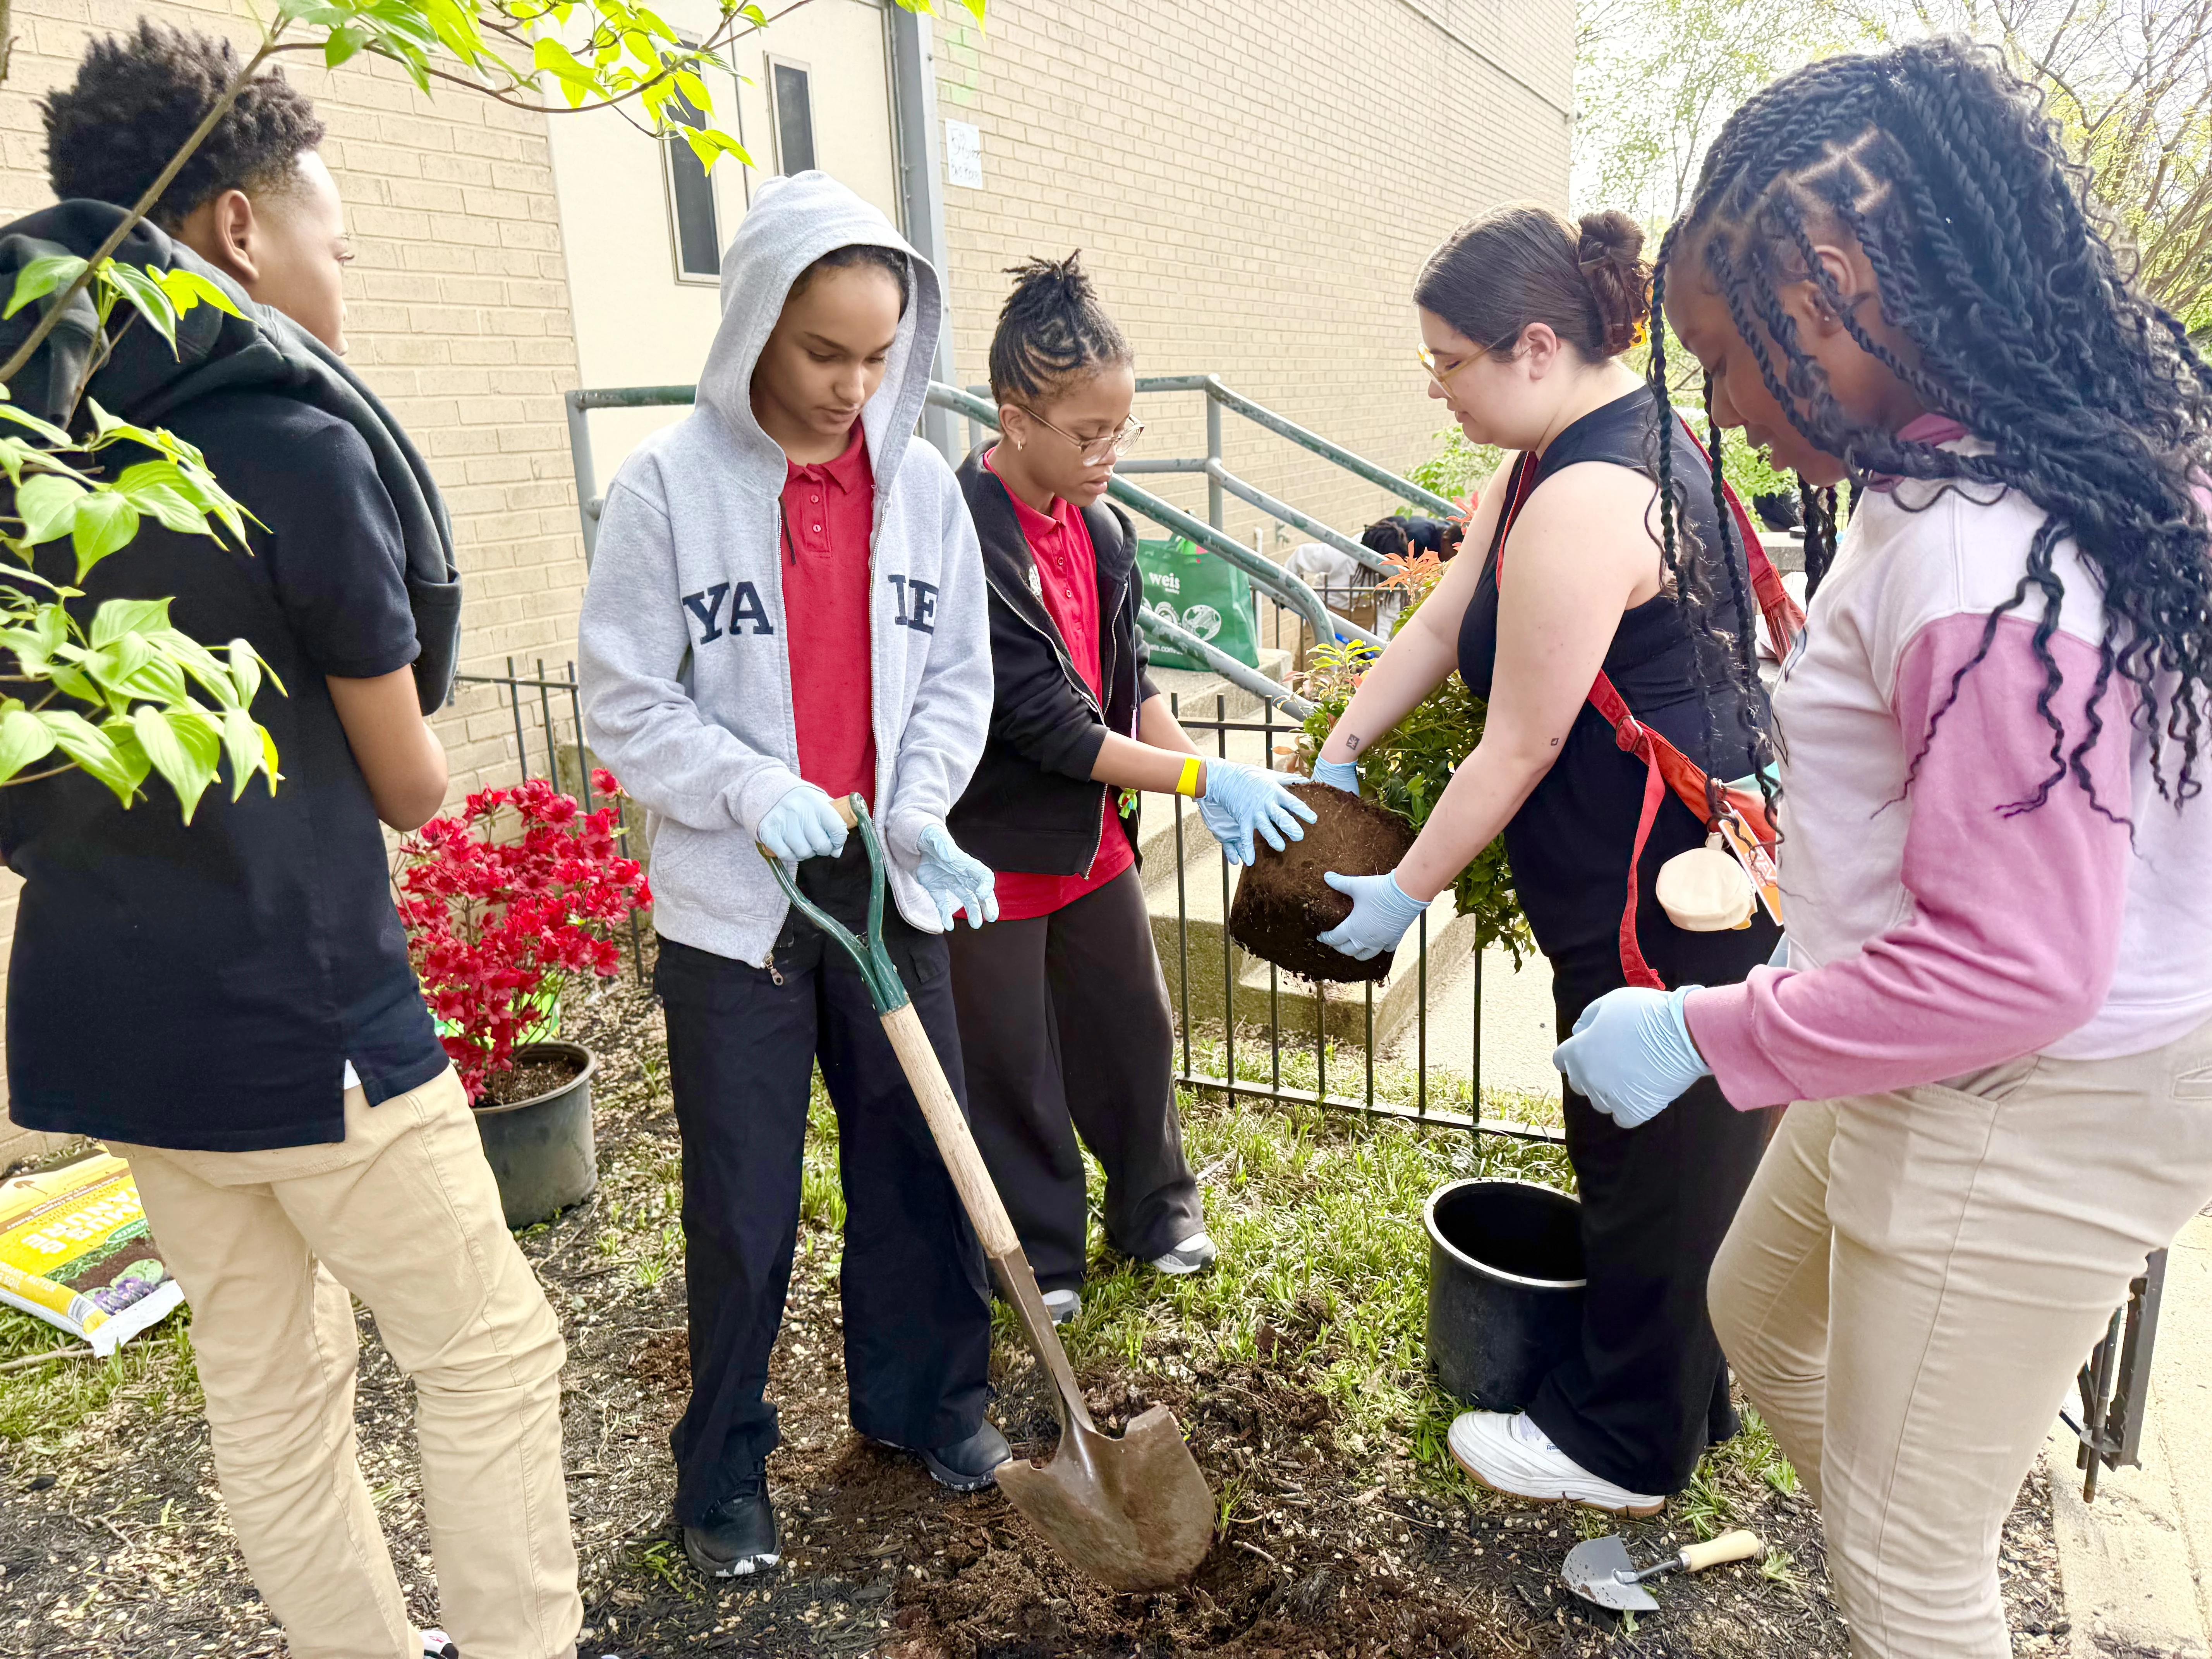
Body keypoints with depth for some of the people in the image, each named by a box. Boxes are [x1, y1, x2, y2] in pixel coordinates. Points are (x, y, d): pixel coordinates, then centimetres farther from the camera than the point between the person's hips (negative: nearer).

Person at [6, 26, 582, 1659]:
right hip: (299, 1012, -8)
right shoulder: (297, 440, -16)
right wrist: (404, 757, 12)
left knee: (269, 1381, 18)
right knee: (492, 1352, 8)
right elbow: (412, 790, -7)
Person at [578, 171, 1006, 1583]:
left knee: (922, 1161, 13)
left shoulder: (920, 484, 2)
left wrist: (920, 815, -8)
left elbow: (958, 679, 7)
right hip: (734, 898, -3)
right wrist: (754, 791, -20)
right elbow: (625, 701, -7)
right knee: (744, 1202, 8)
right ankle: (727, 1468, 28)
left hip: (891, 885, 4)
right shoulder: (670, 483, -8)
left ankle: (926, 1397, 36)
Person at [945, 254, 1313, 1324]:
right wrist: (1201, 779, -22)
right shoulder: (964, 539, -25)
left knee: (1134, 1028, 19)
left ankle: (1156, 1206, 40)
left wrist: (1216, 789, -6)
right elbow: (1046, 724, -25)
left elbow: (1129, 684, 7)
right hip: (994, 846, -7)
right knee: (1012, 1065, 10)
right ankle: (1041, 1252, 31)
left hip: (1092, 833, 7)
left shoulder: (1101, 528, 1)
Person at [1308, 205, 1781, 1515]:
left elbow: (1520, 749, -21)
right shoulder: (1564, 450, 9)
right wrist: (1340, 758, 11)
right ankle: (1688, 1396, 42)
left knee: (1654, 1167, 7)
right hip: (1681, 874, 10)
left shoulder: (1589, 501, -25)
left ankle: (1623, 1448, 28)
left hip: (1671, 901, -10)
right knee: (1691, 1154, 22)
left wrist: (1406, 893, -10)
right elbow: (1440, 626, 13)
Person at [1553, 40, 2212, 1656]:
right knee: (1763, 1315, 30)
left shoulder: (1980, 566, -30)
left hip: (2022, 1121, -10)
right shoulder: (1973, 481, 0)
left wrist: (1706, 1036, -20)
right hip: (1930, 1081, 10)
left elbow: (2011, 967, -29)